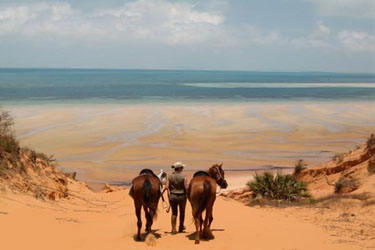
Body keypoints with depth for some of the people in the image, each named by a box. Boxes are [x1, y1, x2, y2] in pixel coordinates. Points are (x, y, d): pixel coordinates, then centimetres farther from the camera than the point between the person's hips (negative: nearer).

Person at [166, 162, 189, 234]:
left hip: (172, 196, 2)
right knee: (182, 212, 18)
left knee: (174, 213, 12)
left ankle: (173, 229, 4)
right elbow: (186, 187, -16)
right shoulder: (183, 177, -11)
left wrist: (169, 194, 5)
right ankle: (181, 227, 31)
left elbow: (167, 187, -7)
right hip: (182, 196, -2)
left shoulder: (169, 176, -2)